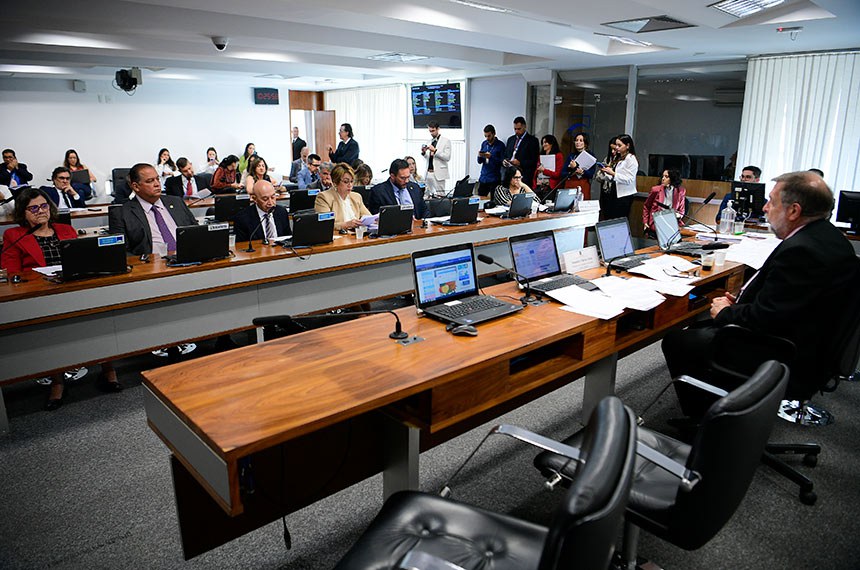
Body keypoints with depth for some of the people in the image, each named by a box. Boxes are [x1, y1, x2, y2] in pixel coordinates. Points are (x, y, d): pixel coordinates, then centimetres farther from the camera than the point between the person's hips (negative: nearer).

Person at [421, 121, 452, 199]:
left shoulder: (445, 141, -1)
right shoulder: (430, 141, 16)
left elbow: (447, 157, -11)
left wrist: (435, 151, -18)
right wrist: (424, 152, 0)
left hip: (438, 173, -6)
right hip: (429, 172, 6)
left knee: (439, 196, -6)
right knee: (428, 195, 5)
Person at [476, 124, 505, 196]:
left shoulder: (500, 145, -6)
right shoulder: (484, 144, 10)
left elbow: (502, 162, -9)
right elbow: (479, 162, 10)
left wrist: (491, 157, -22)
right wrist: (480, 156, -12)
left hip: (494, 179, -5)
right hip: (483, 178, 5)